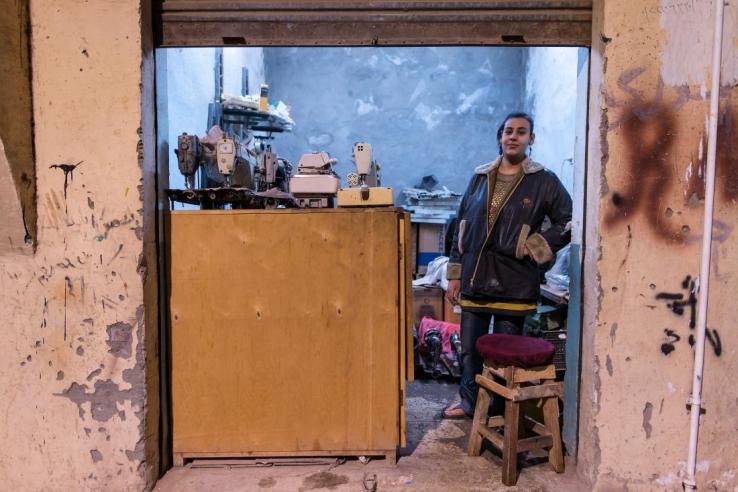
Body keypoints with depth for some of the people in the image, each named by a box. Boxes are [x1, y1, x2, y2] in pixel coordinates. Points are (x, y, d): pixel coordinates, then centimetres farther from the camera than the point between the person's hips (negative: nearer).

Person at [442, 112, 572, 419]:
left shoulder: (544, 181, -1)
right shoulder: (480, 177, 9)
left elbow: (569, 222, 1)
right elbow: (461, 227, 11)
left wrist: (535, 247, -9)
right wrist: (454, 274, 8)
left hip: (513, 281, -3)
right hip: (475, 277, 3)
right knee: (469, 347, 10)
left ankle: (500, 412, 25)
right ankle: (467, 401, 30)